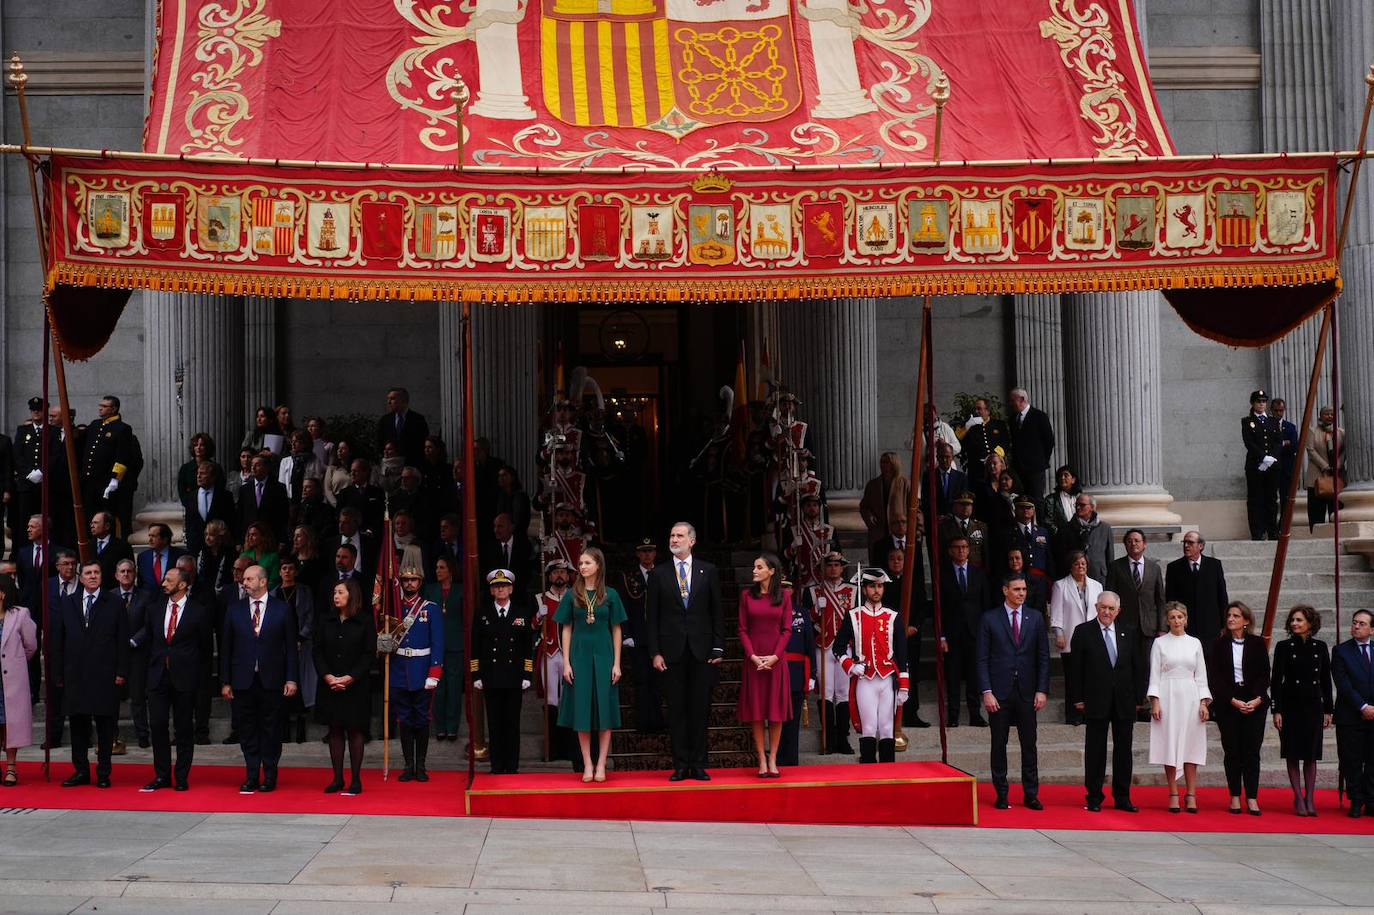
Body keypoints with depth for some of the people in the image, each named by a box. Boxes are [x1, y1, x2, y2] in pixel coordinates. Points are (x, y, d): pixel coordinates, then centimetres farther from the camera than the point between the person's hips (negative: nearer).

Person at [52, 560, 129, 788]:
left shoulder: (114, 606, 4)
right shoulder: (66, 604, 10)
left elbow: (122, 641, 2)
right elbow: (57, 641, 10)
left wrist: (121, 672, -5)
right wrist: (60, 673, 4)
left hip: (105, 676, -2)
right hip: (75, 676, 2)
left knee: (105, 726, 1)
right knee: (78, 725, 6)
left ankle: (103, 773, 8)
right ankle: (81, 771, 15)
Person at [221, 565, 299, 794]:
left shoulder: (282, 610, 2)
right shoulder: (235, 609, 6)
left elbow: (291, 647, 2)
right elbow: (226, 647, 6)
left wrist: (291, 679, -5)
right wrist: (225, 681, 1)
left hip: (271, 680, -2)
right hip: (243, 680, 2)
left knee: (271, 729, 4)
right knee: (247, 729, 4)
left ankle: (270, 775, 13)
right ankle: (252, 776, 12)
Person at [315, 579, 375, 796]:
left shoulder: (364, 622, -4)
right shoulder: (326, 620, 5)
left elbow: (369, 654, -7)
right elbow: (317, 651, 4)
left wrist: (349, 678, -15)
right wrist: (328, 676, -9)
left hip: (355, 686, -3)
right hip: (330, 686, 3)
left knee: (354, 731, 1)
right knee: (335, 731, 6)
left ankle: (356, 779, 8)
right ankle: (337, 778, 12)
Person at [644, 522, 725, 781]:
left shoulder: (708, 572, 6)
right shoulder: (659, 574, 5)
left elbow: (716, 612, 6)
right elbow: (652, 617, 4)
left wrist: (718, 647, -1)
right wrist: (655, 652, -3)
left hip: (702, 651, 0)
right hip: (672, 651, 0)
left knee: (700, 709, 3)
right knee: (676, 710, 3)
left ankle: (698, 765, 9)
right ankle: (680, 765, 8)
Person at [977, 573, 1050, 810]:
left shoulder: (1035, 618, 7)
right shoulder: (989, 619, 1)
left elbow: (1043, 657, 7)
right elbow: (982, 659, 0)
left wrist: (1042, 690, -1)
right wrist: (986, 692, -9)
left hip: (1026, 692, 2)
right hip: (999, 692, -2)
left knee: (1029, 745, 3)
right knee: (999, 744, 4)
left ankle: (1031, 795, 10)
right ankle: (1001, 795, 11)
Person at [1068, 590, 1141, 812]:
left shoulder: (1128, 634, 8)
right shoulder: (1083, 632, -1)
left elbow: (1136, 667, 10)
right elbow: (1076, 668, -2)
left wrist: (1138, 697, 4)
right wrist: (1077, 698, -7)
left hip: (1124, 701, 3)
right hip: (1096, 701, -3)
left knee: (1124, 750, 8)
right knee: (1095, 750, 2)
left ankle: (1122, 798, 16)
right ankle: (1094, 798, 10)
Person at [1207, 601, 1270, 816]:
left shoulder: (1257, 644, 5)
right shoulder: (1218, 645, 4)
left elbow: (1264, 675, 3)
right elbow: (1214, 677, -1)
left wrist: (1258, 699, -12)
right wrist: (1232, 700, -11)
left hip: (1254, 703, 0)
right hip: (1227, 705, 0)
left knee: (1252, 751, -3)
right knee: (1232, 751, 1)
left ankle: (1252, 798, -2)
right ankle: (1235, 797, 7)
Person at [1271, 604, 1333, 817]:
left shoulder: (1320, 647, 5)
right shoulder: (1284, 647, -1)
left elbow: (1326, 680, 8)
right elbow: (1276, 680, -3)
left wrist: (1328, 710, 5)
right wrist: (1276, 710, -9)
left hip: (1313, 706, 1)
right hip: (1291, 706, -1)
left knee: (1311, 755, 4)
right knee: (1293, 754, 1)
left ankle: (1310, 799, 9)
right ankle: (1299, 799, 7)